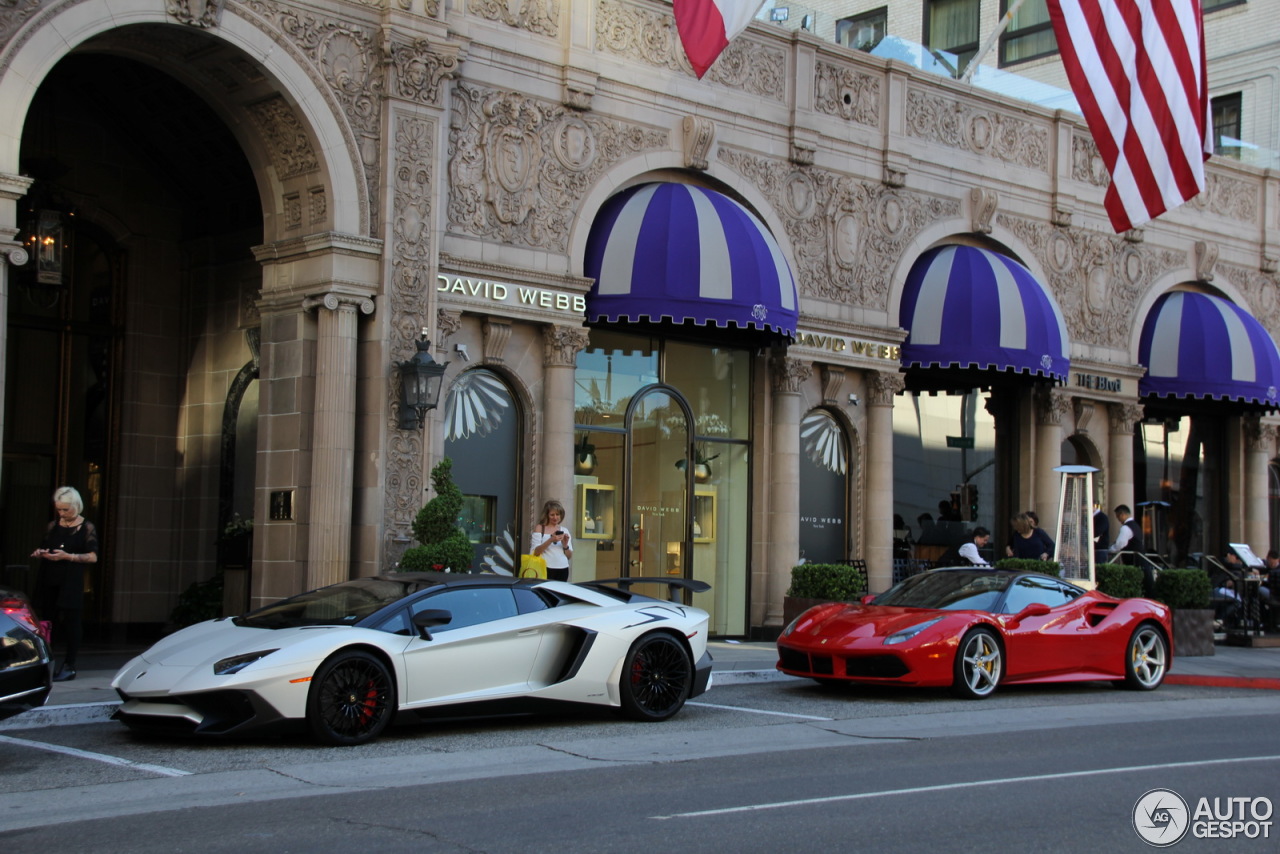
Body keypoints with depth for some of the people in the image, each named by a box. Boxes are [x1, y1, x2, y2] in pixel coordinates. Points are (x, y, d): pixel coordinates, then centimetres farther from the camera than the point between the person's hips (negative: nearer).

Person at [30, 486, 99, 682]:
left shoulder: (86, 528, 0)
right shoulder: (53, 526, 13)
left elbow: (93, 556, -6)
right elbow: (43, 549, 21)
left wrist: (68, 556, -16)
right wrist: (40, 553, -3)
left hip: (71, 583, -4)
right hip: (49, 581, 4)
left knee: (70, 623, -3)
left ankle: (69, 667, 3)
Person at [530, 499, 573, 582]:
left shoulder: (565, 530, 14)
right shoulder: (539, 528, 3)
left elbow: (570, 557, 15)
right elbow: (535, 552, -7)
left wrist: (565, 545, -4)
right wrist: (550, 540, -18)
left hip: (563, 570, 4)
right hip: (547, 569, -4)